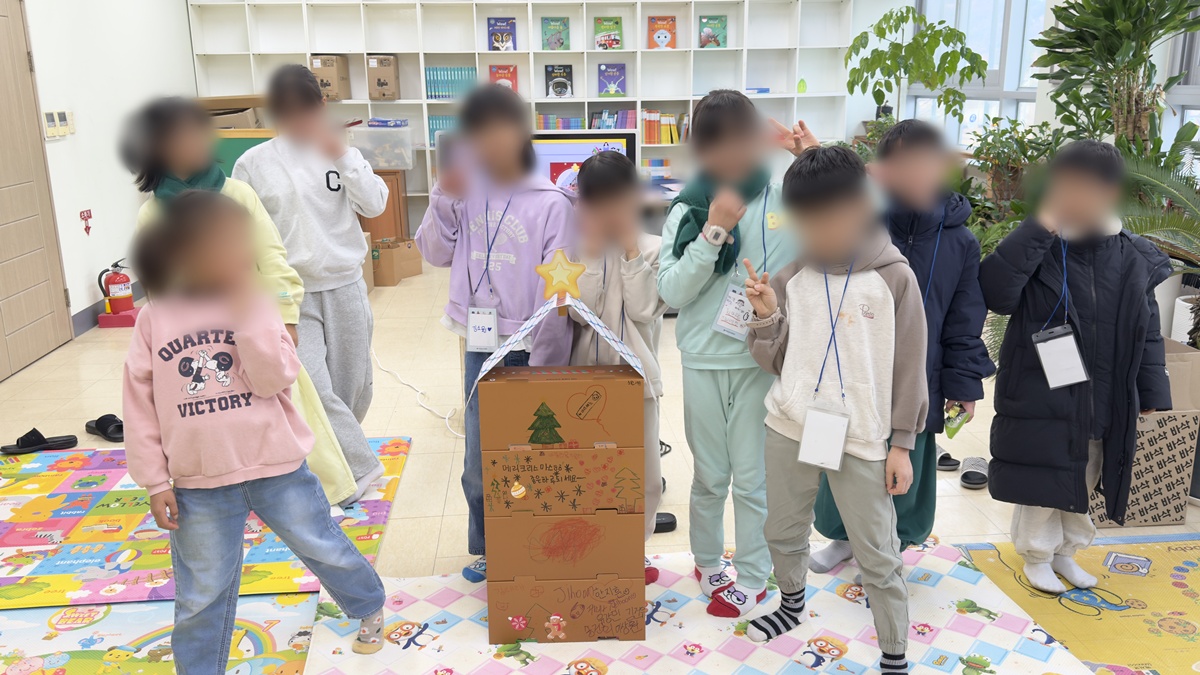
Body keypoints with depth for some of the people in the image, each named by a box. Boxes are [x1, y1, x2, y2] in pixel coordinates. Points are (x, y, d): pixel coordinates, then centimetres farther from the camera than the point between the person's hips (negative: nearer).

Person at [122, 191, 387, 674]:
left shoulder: (253, 306, -5)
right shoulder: (155, 319, -4)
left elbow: (274, 379, -17)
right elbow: (140, 408, -1)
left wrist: (247, 312, -22)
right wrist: (155, 483, -2)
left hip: (278, 468, 0)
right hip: (198, 485, 0)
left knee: (324, 548, 17)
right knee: (201, 596, 13)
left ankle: (370, 607, 43)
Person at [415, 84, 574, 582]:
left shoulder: (551, 203, -7)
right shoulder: (466, 193, 4)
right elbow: (436, 255, 8)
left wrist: (542, 364, -11)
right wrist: (444, 200, -6)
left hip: (530, 350, -3)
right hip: (479, 347, 3)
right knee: (479, 457, 11)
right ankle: (484, 548, 31)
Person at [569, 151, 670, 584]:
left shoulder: (651, 247, -1)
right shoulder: (578, 247, -1)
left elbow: (644, 309, -13)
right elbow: (582, 311, -12)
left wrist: (631, 250, -12)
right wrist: (593, 253, -14)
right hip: (588, 373, 0)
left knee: (646, 475, 8)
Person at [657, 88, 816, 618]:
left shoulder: (788, 202, -4)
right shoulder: (688, 210, 0)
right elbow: (671, 291, -8)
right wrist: (714, 231, -18)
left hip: (764, 362, -1)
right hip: (703, 361, 2)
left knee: (752, 478, 6)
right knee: (709, 475, 15)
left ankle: (751, 578, 26)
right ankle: (707, 561, 38)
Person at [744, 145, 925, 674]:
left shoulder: (894, 278, -6)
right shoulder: (791, 278, 2)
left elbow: (909, 368, -3)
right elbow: (773, 362, 5)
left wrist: (902, 444, -3)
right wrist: (767, 316, -12)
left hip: (862, 440, -4)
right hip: (790, 430, 4)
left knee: (878, 557, 1)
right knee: (782, 533, 19)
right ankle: (792, 603, 47)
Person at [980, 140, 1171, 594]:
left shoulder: (1136, 261, 0)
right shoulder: (1039, 250, -11)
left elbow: (1148, 336, 8)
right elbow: (995, 295, -30)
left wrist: (1153, 398, 6)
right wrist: (1040, 227, -29)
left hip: (1102, 406, 4)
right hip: (1041, 402, -4)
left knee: (1081, 485, 20)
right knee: (1041, 487, 8)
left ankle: (1065, 552, 41)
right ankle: (1037, 557, 30)